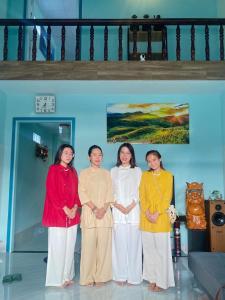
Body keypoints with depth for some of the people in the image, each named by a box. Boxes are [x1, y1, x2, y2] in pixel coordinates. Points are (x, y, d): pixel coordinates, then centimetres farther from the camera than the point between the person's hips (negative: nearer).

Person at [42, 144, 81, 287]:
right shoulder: (53, 169, -3)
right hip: (57, 214, -5)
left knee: (70, 247, 9)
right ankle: (57, 279, 15)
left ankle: (67, 276, 23)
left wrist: (75, 208, -5)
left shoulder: (73, 171, 13)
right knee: (58, 247, 0)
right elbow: (52, 192, -10)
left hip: (72, 214, 5)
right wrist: (65, 209, -14)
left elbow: (76, 192, 11)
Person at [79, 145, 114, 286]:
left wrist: (103, 209, -9)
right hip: (89, 213, -2)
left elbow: (110, 193, 6)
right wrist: (94, 208, -12)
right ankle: (88, 277, 10)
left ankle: (101, 276, 14)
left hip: (105, 213, 2)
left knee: (104, 244, 1)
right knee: (89, 244, -3)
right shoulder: (84, 173, 6)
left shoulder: (107, 173, 13)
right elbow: (82, 193, -3)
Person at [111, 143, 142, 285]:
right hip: (117, 211, 1)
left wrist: (130, 207, -11)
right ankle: (120, 275, 15)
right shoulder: (114, 171, 11)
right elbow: (110, 191, 6)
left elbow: (139, 191, 1)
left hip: (133, 211, -1)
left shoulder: (137, 170, 7)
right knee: (119, 243, 3)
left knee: (133, 243, 0)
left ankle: (133, 276, 12)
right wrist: (118, 206, -8)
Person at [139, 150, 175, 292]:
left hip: (161, 216, -3)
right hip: (146, 217, 3)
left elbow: (167, 197, -5)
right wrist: (147, 213, -9)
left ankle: (162, 281, 13)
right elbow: (142, 196, 4)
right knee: (149, 248, 9)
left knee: (161, 249, 0)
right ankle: (152, 278, 22)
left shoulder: (167, 175, 1)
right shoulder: (145, 175, 10)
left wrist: (156, 214, -14)